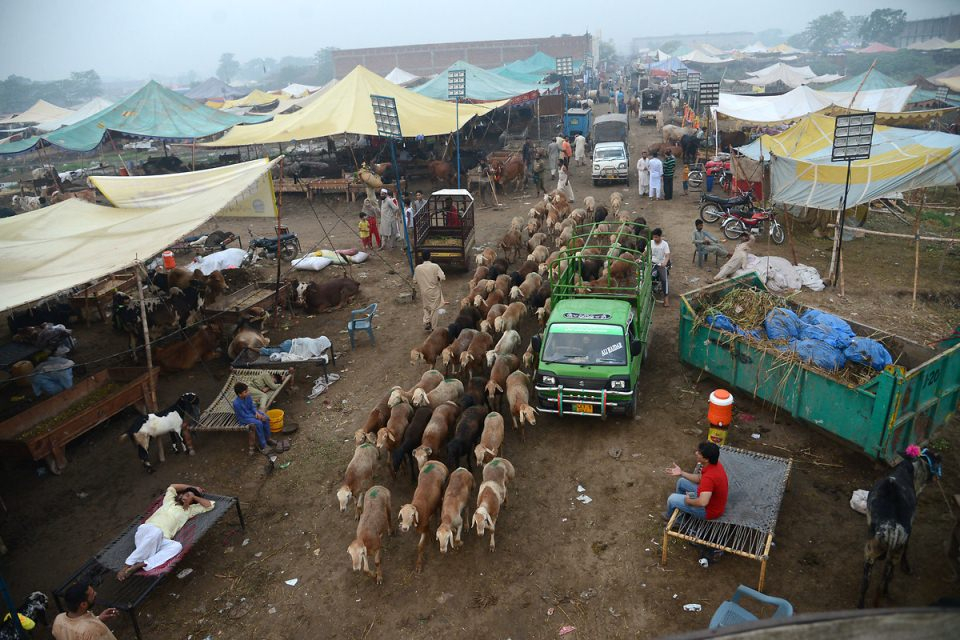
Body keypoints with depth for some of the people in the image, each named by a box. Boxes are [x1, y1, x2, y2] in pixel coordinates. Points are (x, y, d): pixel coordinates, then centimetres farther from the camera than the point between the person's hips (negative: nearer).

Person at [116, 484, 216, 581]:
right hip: (147, 531, -1)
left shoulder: (189, 510, 26)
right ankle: (128, 565, -36)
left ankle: (140, 565, -43)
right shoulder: (169, 501, 25)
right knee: (157, 531, -39)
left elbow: (210, 505, 24)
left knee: (177, 546, -33)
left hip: (162, 541, 1)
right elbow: (172, 487, 39)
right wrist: (192, 488, 35)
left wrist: (194, 497, 21)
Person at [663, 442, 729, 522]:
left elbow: (703, 502, -47)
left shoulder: (709, 477, -39)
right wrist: (682, 473, 0)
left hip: (709, 510, -9)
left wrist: (688, 501, -27)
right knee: (682, 482, 18)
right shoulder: (714, 463, -9)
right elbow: (700, 478, 7)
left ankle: (669, 516, 34)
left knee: (672, 498, 0)